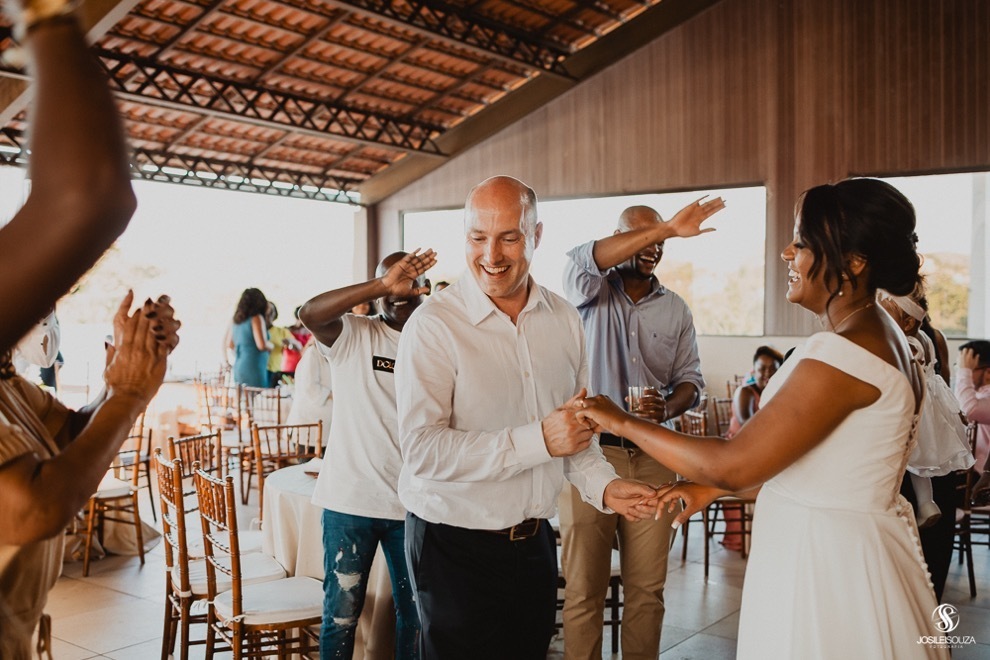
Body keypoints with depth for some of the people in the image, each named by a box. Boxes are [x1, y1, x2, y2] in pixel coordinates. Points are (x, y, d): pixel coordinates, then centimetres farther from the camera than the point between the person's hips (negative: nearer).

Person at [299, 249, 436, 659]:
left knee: (415, 611, 16)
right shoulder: (353, 336, -3)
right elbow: (310, 313, -24)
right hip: (350, 501, -2)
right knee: (341, 612, 10)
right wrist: (381, 285, -31)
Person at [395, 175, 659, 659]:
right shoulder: (434, 325, -16)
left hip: (534, 541, 6)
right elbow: (422, 450, -24)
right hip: (455, 546, -5)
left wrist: (602, 485, -4)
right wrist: (538, 440, -26)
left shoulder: (564, 320, 3)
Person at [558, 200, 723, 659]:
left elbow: (690, 379, 13)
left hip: (653, 458, 3)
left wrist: (667, 408, -11)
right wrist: (666, 227, -28)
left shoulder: (675, 308, 12)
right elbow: (582, 260, -22)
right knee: (583, 590, 3)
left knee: (647, 588, 9)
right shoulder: (593, 292, 1)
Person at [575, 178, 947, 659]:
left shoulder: (844, 353, -25)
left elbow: (733, 465, -24)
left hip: (827, 561, -9)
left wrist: (623, 423, -14)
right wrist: (712, 487, 14)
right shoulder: (876, 334, 7)